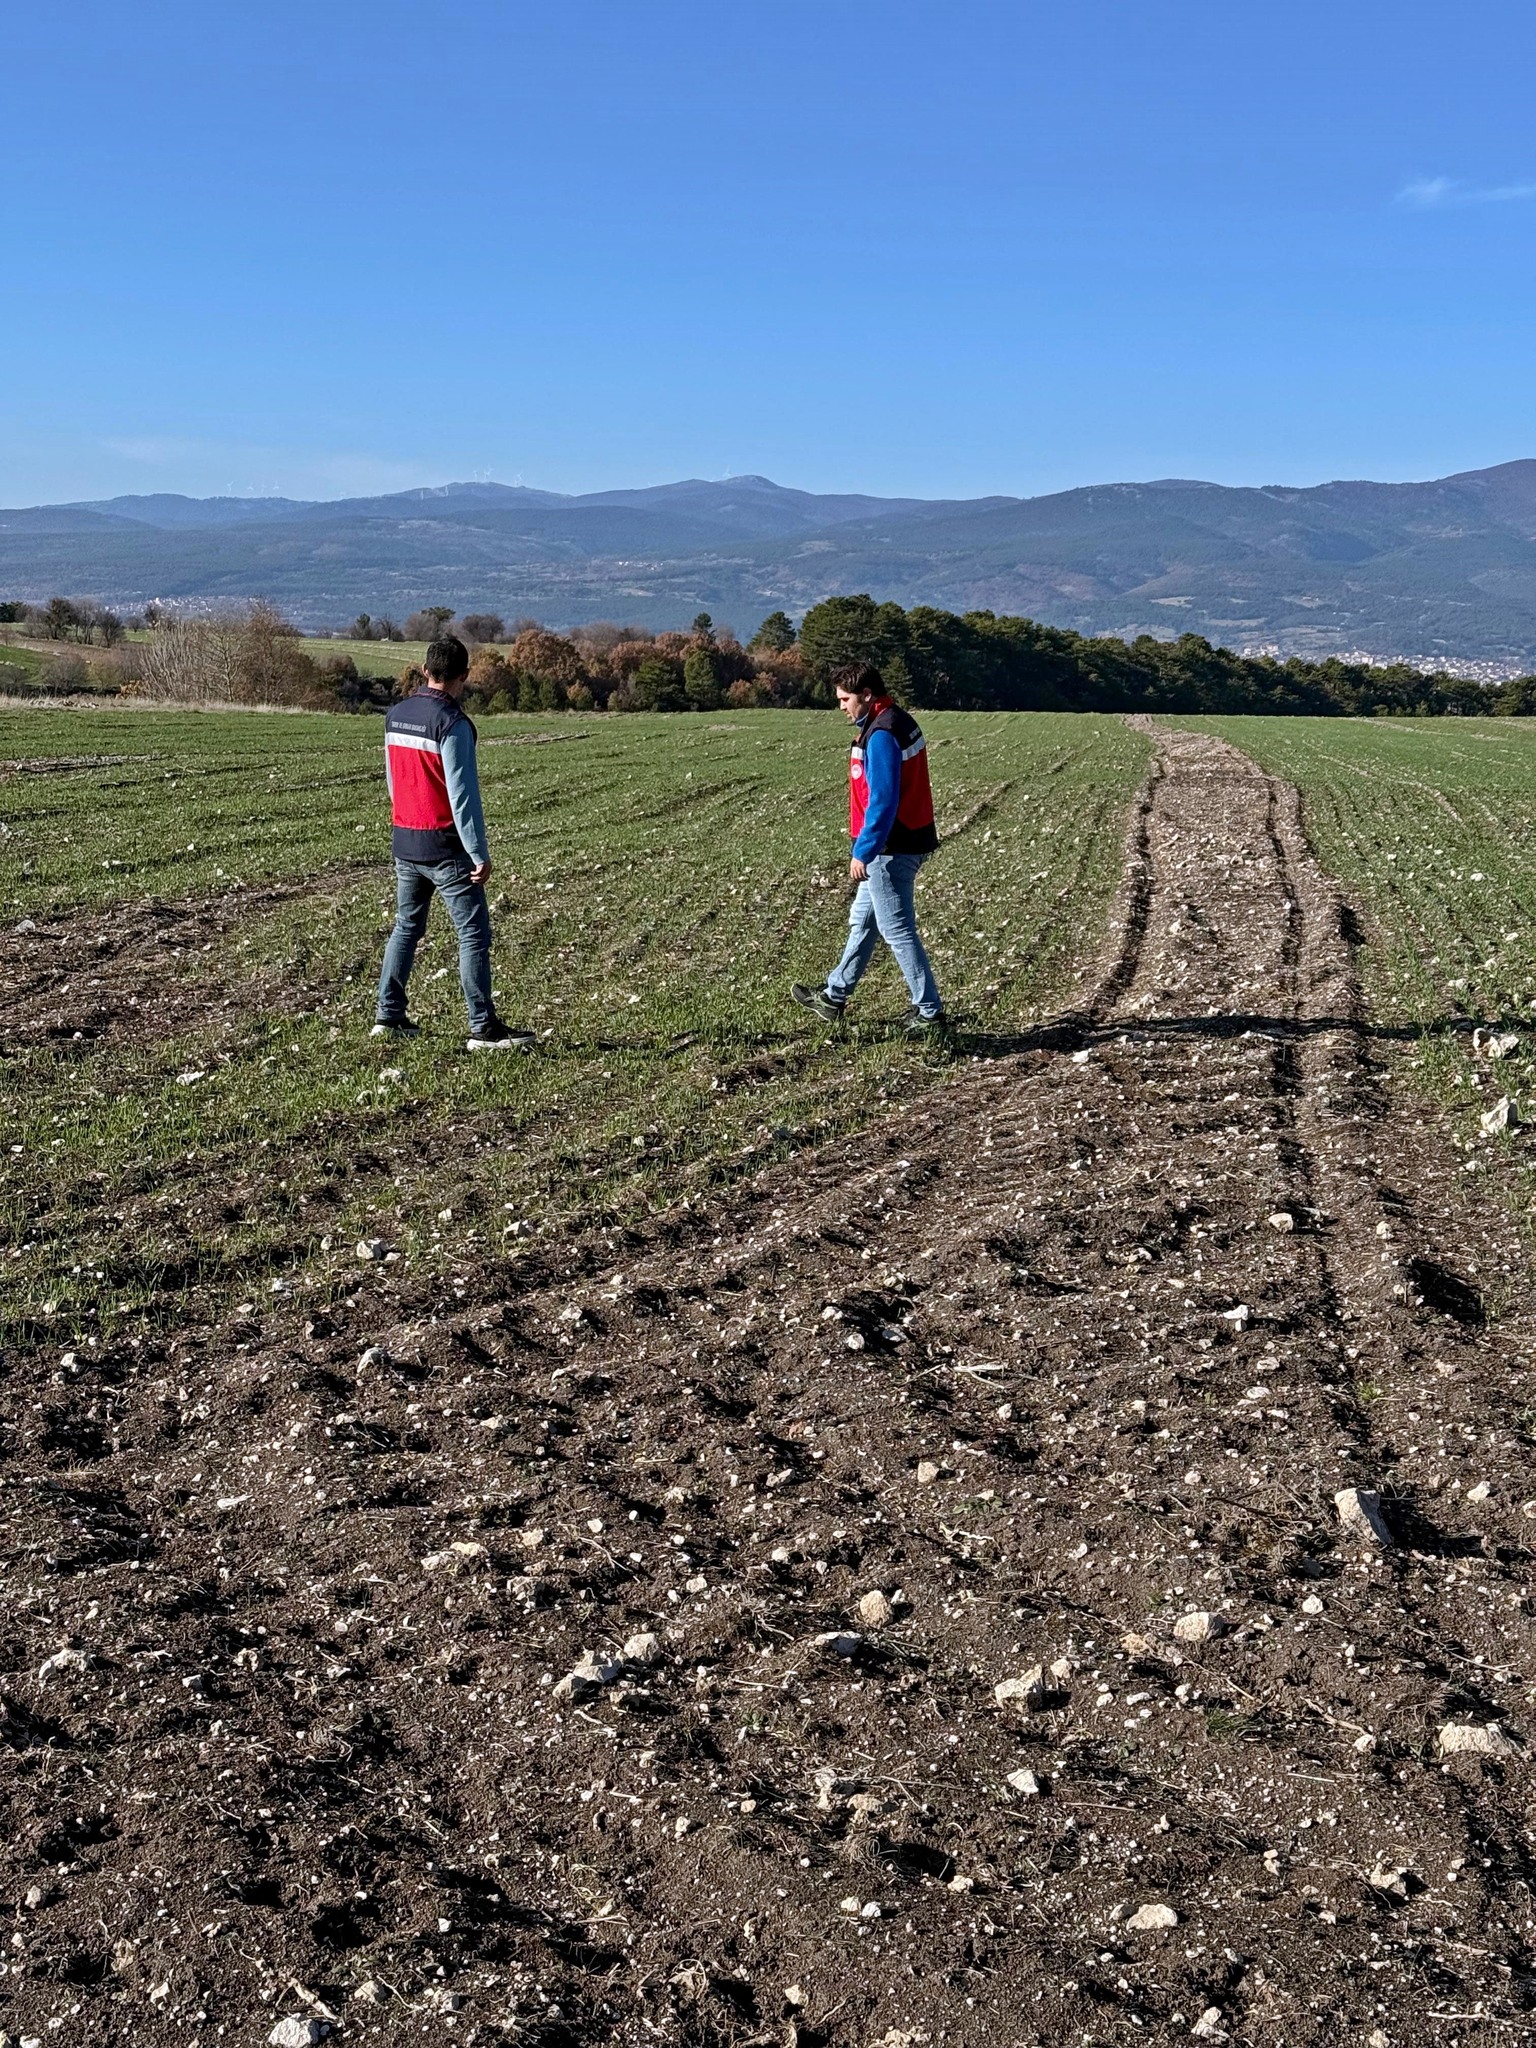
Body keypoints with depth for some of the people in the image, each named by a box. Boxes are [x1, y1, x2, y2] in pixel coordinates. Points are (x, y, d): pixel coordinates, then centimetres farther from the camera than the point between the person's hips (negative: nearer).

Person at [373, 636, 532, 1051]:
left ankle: (389, 1017, 21)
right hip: (445, 846, -7)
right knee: (474, 936, -3)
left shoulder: (396, 715, 8)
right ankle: (484, 1030, -3)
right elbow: (462, 793, -18)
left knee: (406, 927, 18)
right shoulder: (452, 723, -16)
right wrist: (480, 854, -15)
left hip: (404, 842, 8)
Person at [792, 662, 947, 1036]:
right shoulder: (900, 721, 10)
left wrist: (863, 853, -20)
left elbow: (882, 801, -25)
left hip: (891, 850, -11)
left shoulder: (881, 736, -21)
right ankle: (834, 997, 32)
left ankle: (929, 1013, 6)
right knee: (862, 921, 20)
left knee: (898, 931, -2)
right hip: (907, 841, 11)